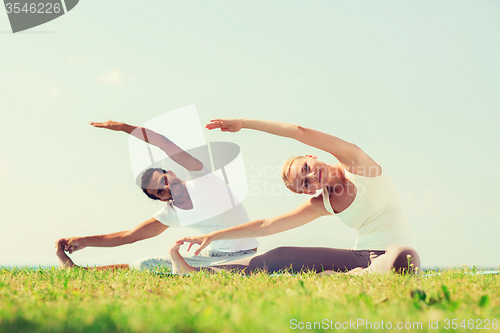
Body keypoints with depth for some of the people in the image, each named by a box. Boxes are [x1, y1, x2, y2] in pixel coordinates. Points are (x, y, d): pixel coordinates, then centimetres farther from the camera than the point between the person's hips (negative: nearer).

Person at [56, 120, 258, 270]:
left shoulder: (200, 178, -6)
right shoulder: (171, 214, 4)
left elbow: (163, 144, -15)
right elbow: (128, 236, 6)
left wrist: (124, 127, -15)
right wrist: (85, 241, 1)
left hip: (243, 256, -4)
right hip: (213, 256, 4)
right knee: (147, 265, 0)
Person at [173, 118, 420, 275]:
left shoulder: (354, 162, -8)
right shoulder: (321, 204, 5)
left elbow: (300, 132, -19)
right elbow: (266, 226, 8)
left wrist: (242, 123, -11)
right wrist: (212, 236, 6)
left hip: (393, 251, -5)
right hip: (359, 256, 5)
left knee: (403, 258, -45)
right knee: (280, 257, -4)